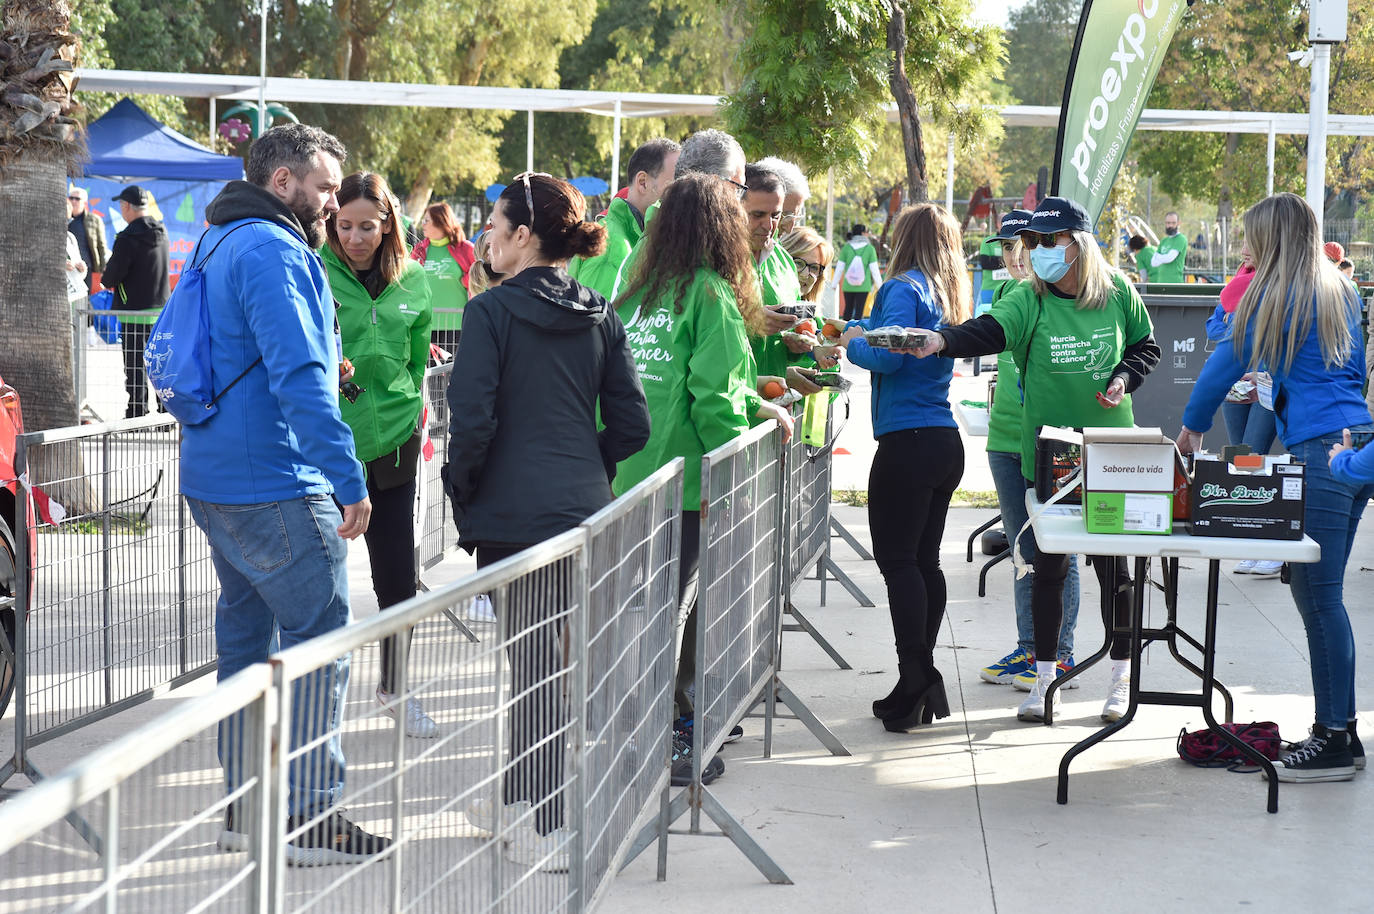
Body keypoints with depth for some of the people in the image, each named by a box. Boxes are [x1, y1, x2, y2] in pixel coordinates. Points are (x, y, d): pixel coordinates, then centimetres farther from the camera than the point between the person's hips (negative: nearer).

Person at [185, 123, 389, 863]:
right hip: (274, 487, -10)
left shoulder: (221, 244, 17)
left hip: (215, 478, 10)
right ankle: (310, 816, -4)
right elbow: (298, 375, -24)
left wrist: (326, 368, 23)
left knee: (245, 631, 14)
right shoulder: (273, 251, -16)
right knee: (321, 637, -5)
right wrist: (348, 479, -25)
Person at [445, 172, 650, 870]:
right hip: (584, 510, 6)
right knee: (540, 653, 17)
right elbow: (630, 423, 7)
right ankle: (523, 803, 29)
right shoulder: (598, 316, 8)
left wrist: (465, 499, -2)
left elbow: (472, 419, -15)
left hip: (515, 512, -6)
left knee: (534, 661, -1)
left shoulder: (493, 311, -10)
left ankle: (550, 830, 1)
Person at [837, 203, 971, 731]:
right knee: (925, 561, 11)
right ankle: (924, 685, 14)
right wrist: (860, 330, 31)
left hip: (907, 444, -8)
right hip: (946, 444, 8)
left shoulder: (905, 287, -8)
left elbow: (889, 354, -19)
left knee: (897, 560, -7)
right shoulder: (949, 296, 16)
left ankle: (915, 681, -12)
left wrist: (855, 344, 0)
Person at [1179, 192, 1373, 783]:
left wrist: (1191, 428, 16)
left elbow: (1226, 363, 2)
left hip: (1320, 452, -9)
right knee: (1316, 589, 11)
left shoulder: (1275, 297, -4)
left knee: (1318, 593, -7)